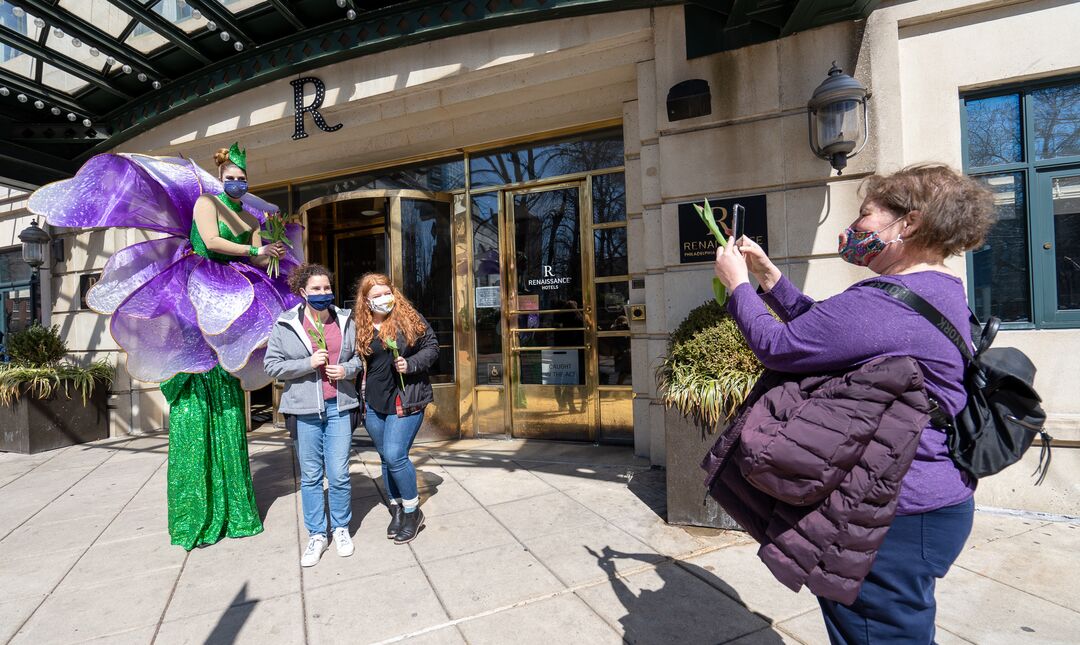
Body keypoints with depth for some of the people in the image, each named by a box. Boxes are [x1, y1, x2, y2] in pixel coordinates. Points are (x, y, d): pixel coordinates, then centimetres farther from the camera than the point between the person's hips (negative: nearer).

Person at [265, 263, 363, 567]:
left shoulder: (345, 320, 6)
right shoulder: (286, 325, -1)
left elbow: (359, 355, 15)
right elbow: (272, 365, -1)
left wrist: (348, 369, -6)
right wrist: (309, 363, -14)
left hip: (339, 407, 1)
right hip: (305, 409, -1)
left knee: (339, 475, 4)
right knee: (310, 476, 10)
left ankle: (341, 528, 25)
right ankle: (316, 534, 25)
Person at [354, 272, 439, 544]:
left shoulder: (409, 317, -4)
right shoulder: (361, 327, 4)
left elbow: (431, 346, 0)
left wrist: (411, 364, -17)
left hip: (405, 399, -4)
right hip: (374, 402, 4)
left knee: (395, 456, -10)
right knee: (386, 458, 13)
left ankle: (413, 511, 10)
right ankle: (396, 509, 31)